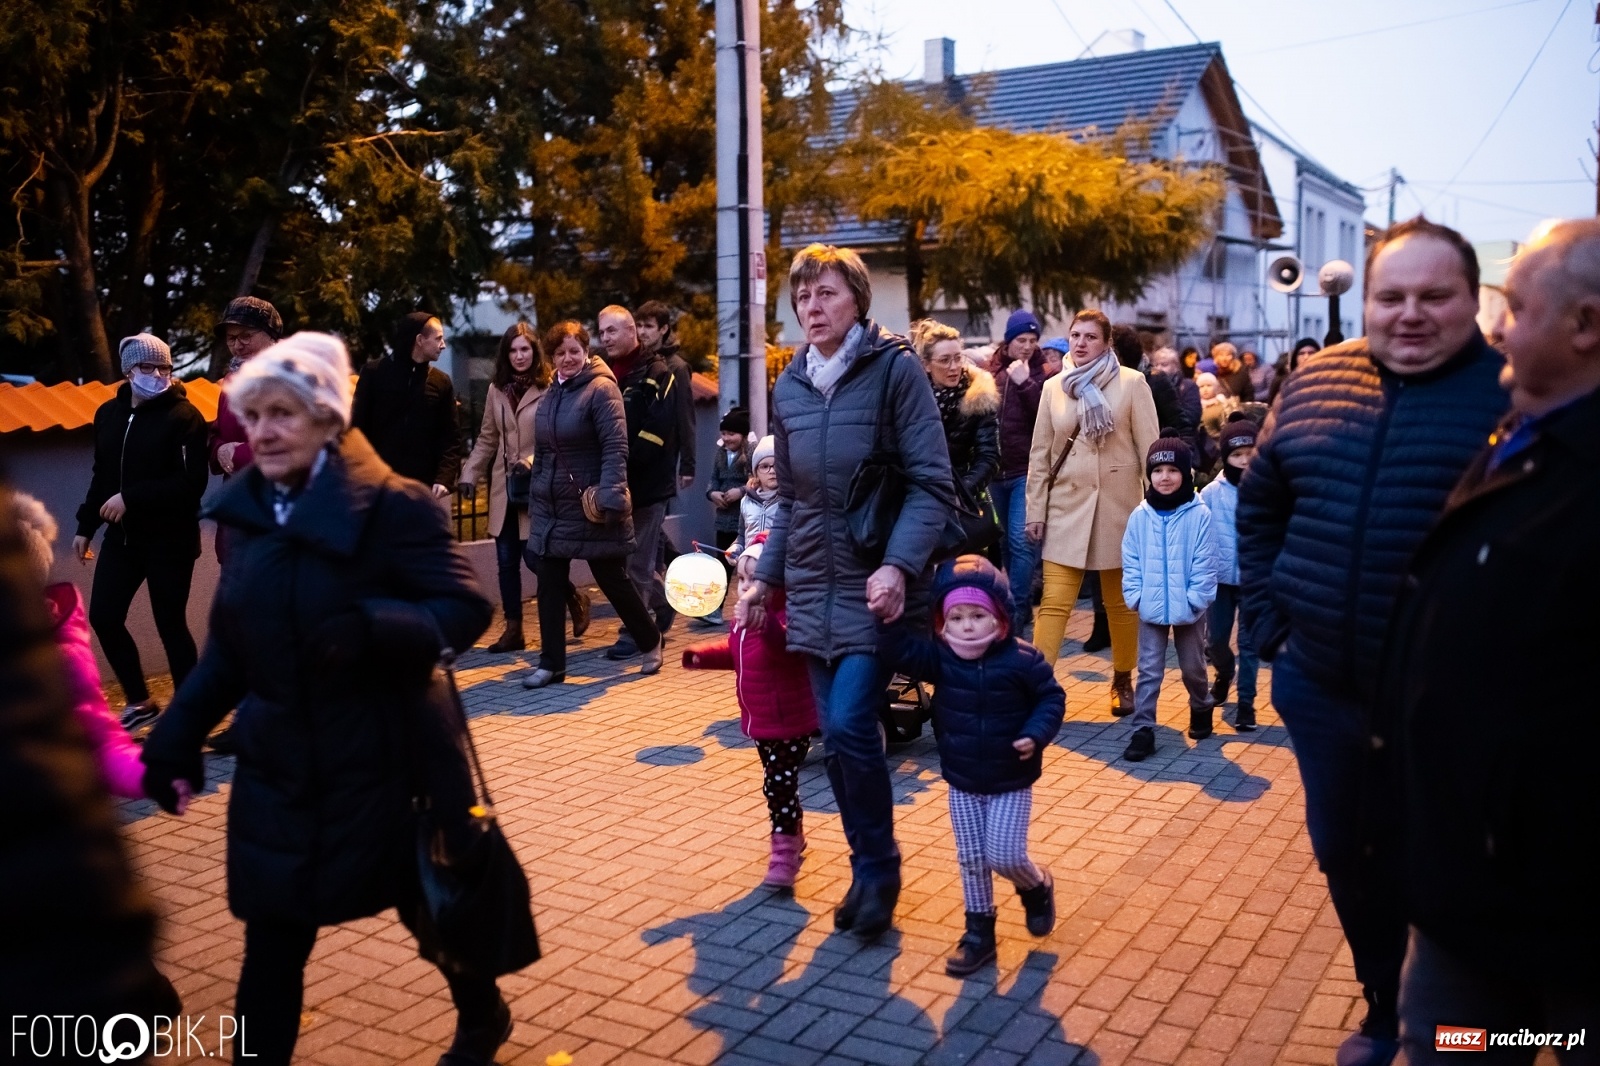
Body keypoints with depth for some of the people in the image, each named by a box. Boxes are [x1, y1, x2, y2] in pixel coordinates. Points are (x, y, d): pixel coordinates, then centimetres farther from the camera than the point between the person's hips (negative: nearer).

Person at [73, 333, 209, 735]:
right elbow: (101, 475, 18)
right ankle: (140, 702, 23)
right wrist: (86, 526, 17)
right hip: (122, 536, 7)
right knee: (103, 616, 6)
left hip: (170, 540, -6)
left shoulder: (183, 416, -12)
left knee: (170, 625, -2)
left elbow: (192, 483, -21)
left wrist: (131, 498, -23)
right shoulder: (108, 414, 9)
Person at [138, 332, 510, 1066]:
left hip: (386, 759, -4)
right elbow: (231, 646, 10)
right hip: (279, 765, 4)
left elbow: (466, 609, -20)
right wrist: (177, 735, 4)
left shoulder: (391, 504, -16)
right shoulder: (249, 511, 2)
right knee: (271, 943, 8)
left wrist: (369, 626, -36)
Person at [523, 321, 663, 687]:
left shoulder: (601, 389, -11)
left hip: (591, 506, -7)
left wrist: (609, 498, -27)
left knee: (613, 580, 5)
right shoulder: (550, 397, 13)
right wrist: (535, 501, 16)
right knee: (550, 585, 5)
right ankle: (551, 664, 13)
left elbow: (615, 449, -19)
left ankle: (650, 643, 26)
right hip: (551, 507, 7)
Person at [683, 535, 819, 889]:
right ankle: (793, 836, 40)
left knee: (779, 785, -8)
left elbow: (789, 646, -46)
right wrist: (703, 655, 11)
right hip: (760, 721, 10)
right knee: (777, 784, 22)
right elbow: (734, 651, 25)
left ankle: (784, 854, 0)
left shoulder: (787, 618, -24)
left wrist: (766, 625, -62)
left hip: (789, 723, -10)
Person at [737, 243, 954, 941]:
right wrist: (765, 578, 14)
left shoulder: (894, 367, -7)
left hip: (875, 585, -5)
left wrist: (898, 565, -23)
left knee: (849, 727, -13)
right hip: (814, 587, 5)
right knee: (836, 739, 8)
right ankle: (868, 869, 25)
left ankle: (878, 868, 10)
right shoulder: (789, 386, 10)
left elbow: (932, 482, -11)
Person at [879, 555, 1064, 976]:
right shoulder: (939, 659, -10)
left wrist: (1037, 734, -20)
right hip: (961, 782, 3)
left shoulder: (1021, 659, -17)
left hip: (1011, 782, -3)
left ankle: (1038, 887, 30)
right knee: (971, 859, 9)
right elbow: (899, 649, -18)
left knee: (1004, 856, -4)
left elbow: (1052, 697, -6)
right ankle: (979, 932, 23)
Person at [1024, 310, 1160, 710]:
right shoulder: (1054, 387, 6)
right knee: (1054, 602, -5)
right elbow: (1040, 453, 7)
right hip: (1067, 505, 1)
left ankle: (1123, 682, 26)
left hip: (1118, 504, -1)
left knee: (1121, 602, 10)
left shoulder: (1131, 383, -2)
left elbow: (1150, 448, -2)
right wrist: (1035, 510, 3)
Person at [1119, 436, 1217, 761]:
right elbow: (1131, 561, 0)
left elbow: (1205, 564, -10)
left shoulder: (1199, 515, -10)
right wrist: (1135, 595, -8)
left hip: (1188, 609, -1)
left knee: (1193, 667, 17)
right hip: (1150, 609, 1)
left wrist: (1194, 599, -14)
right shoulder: (1140, 515, -3)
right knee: (1148, 670, 3)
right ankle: (1143, 730, 5)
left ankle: (1201, 710, 42)